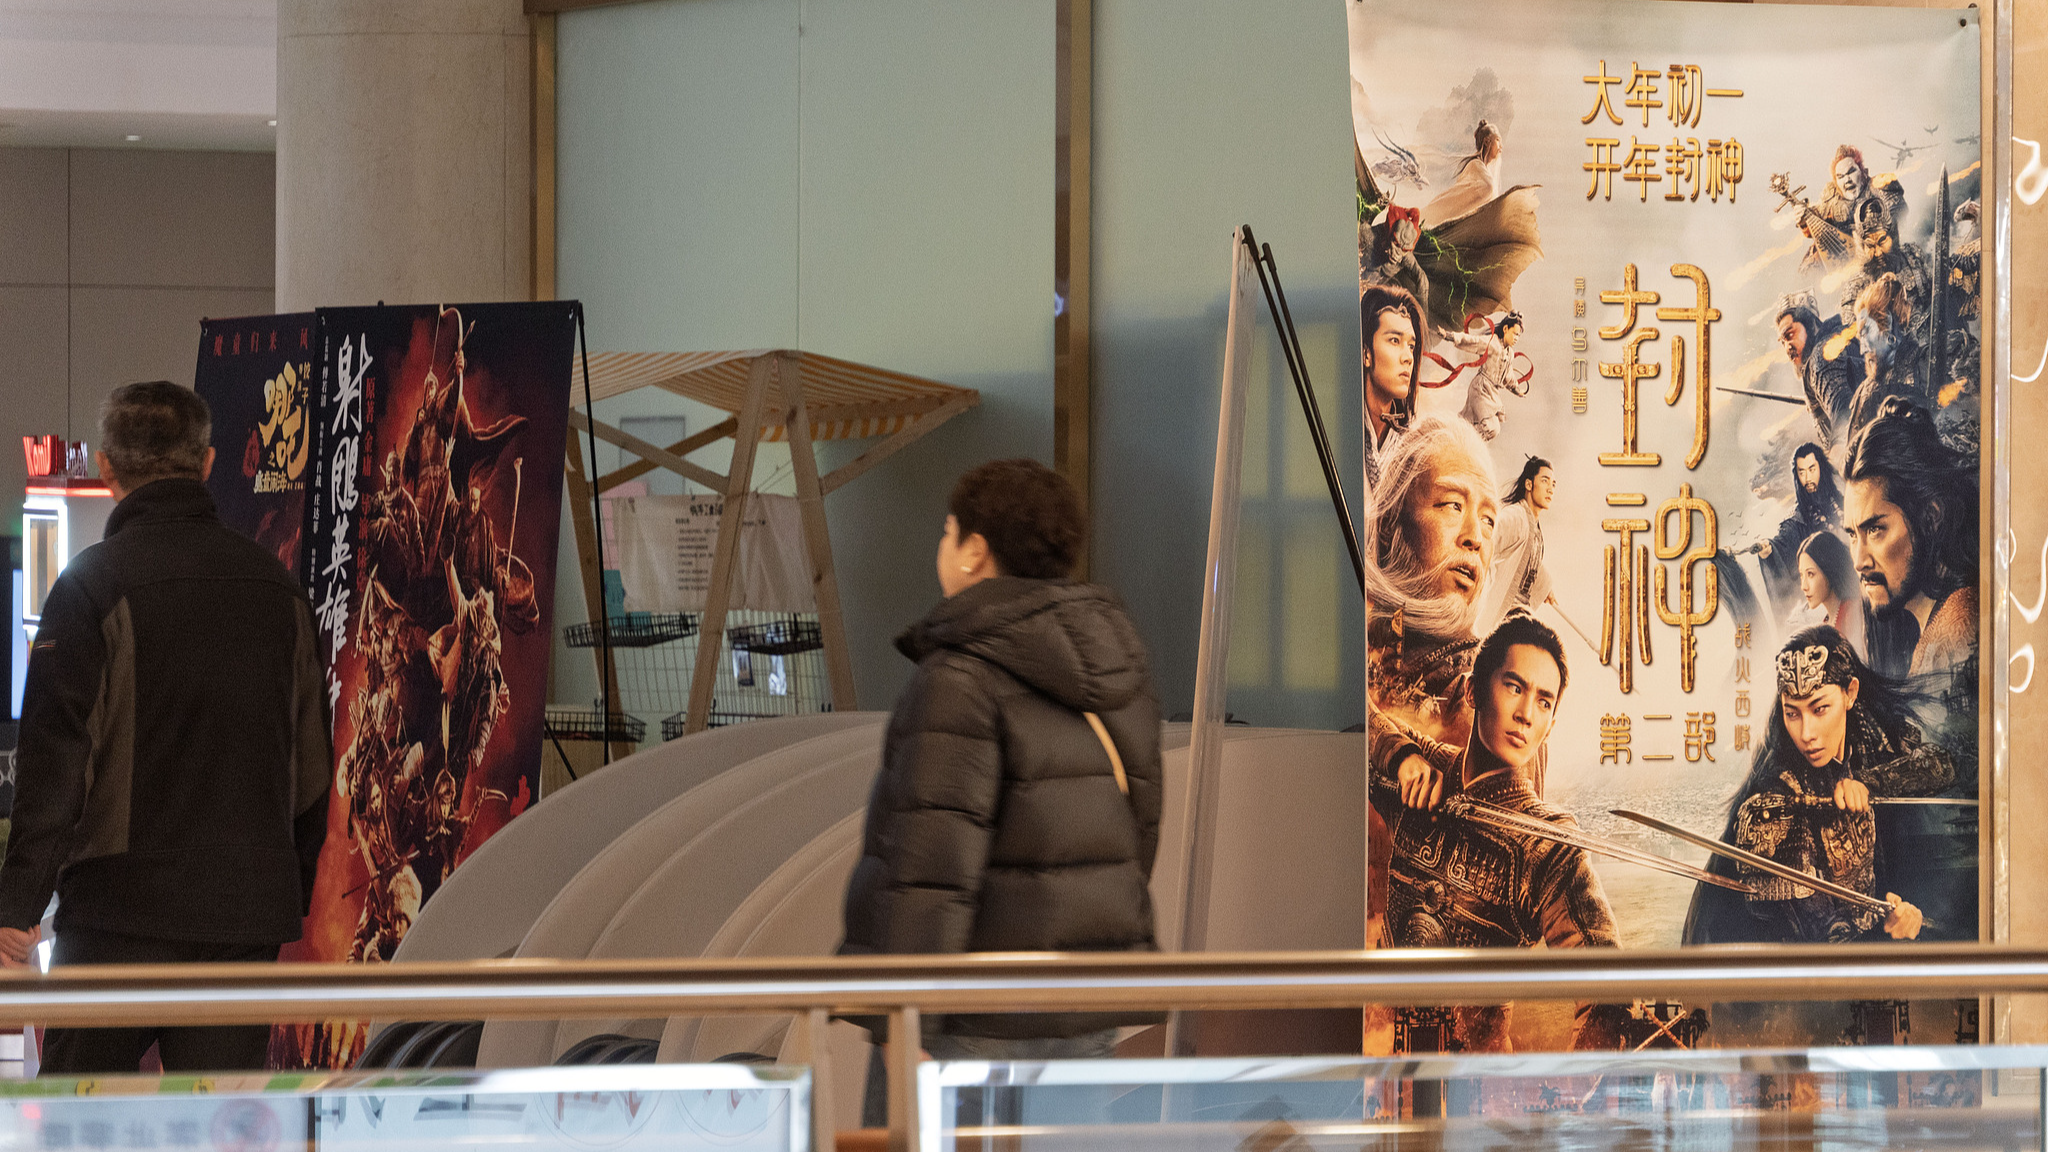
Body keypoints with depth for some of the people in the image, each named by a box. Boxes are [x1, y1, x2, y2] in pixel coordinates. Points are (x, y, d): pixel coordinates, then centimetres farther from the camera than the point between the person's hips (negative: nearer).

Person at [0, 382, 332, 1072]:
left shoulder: (94, 584, -7)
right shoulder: (276, 587, 10)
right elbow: (312, 763, 15)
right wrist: (292, 897, 24)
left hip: (124, 910, -4)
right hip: (250, 917, 4)